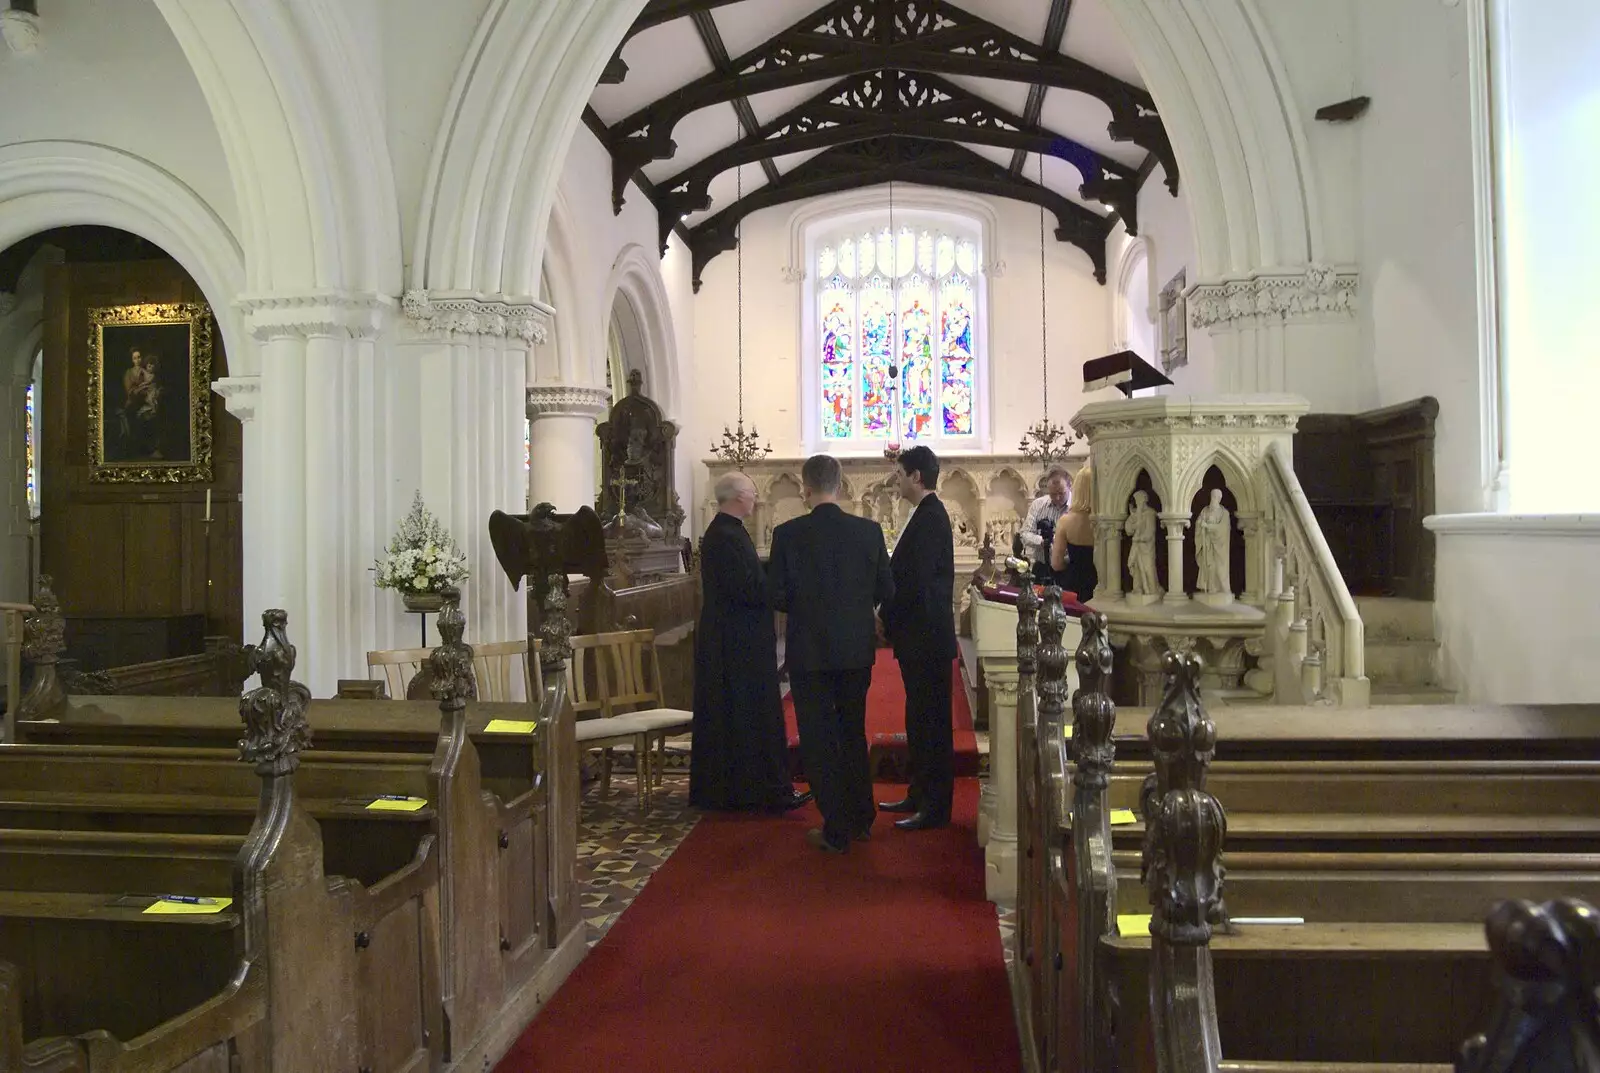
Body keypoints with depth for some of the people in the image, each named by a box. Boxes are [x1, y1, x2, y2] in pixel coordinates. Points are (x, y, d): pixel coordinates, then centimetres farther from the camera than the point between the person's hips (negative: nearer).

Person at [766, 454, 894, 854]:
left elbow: (776, 596, -10)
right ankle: (861, 818, 29)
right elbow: (887, 591, -2)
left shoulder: (787, 534, -12)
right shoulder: (869, 530, -6)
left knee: (819, 740, 7)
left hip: (809, 652, -3)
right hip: (857, 649, 3)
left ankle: (836, 830, 11)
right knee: (853, 733, 20)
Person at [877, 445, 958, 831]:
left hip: (926, 638, -10)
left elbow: (915, 581, -22)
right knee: (920, 719, 16)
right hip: (920, 638, 10)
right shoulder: (930, 514, 14)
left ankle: (935, 807, 5)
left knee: (929, 721, -3)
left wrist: (887, 618, -10)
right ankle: (921, 795, 27)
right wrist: (892, 618, 11)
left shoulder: (929, 517, -17)